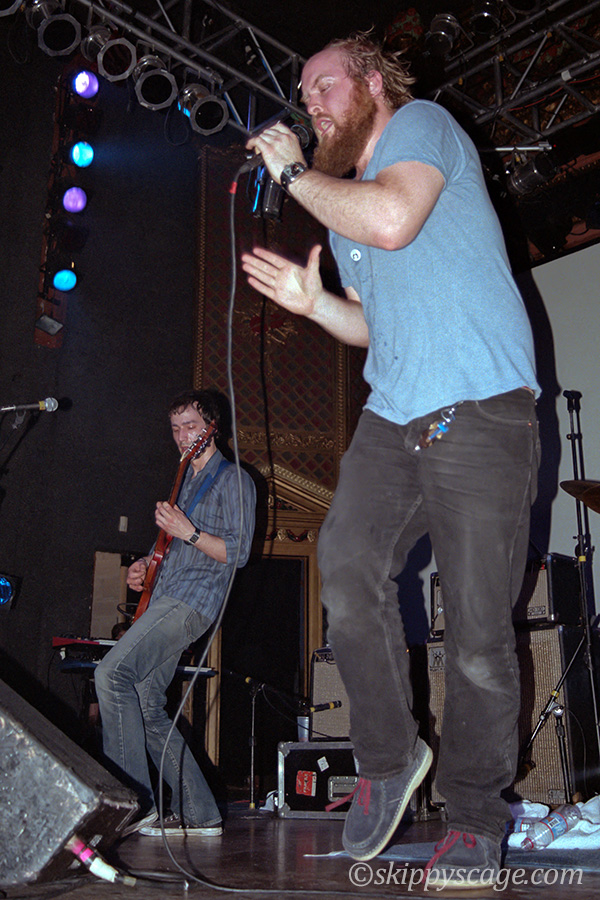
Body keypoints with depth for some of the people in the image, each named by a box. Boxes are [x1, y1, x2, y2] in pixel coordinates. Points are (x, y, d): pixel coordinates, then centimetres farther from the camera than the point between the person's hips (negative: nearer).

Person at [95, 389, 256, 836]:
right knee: (147, 708, 4)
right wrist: (147, 564, 14)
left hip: (190, 602, -9)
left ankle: (134, 801, -19)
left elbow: (237, 551, -10)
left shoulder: (233, 479, -1)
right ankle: (199, 814, 11)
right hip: (165, 599, 9)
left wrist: (188, 533, -19)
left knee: (112, 672, -23)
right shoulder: (189, 479, 25)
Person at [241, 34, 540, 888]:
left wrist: (292, 170, -5)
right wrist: (315, 304, 11)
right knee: (348, 570, -13)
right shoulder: (339, 197, 25)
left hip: (480, 409, -7)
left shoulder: (423, 123, 3)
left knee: (477, 624, -6)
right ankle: (388, 759, 6)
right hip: (392, 415, 7)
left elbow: (392, 219, -20)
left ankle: (475, 811, 9)